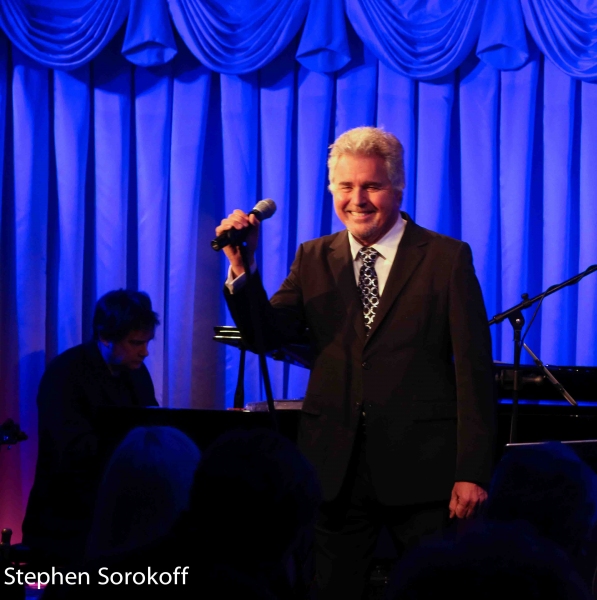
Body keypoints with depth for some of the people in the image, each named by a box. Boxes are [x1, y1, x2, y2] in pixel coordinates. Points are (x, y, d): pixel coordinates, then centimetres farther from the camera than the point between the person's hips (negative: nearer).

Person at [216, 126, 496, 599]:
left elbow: (474, 368, -4)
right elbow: (268, 336, 0)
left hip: (421, 470, -3)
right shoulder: (314, 259, 10)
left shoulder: (448, 258, -1)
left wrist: (473, 472, -10)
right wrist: (243, 271, -17)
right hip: (335, 467, 3)